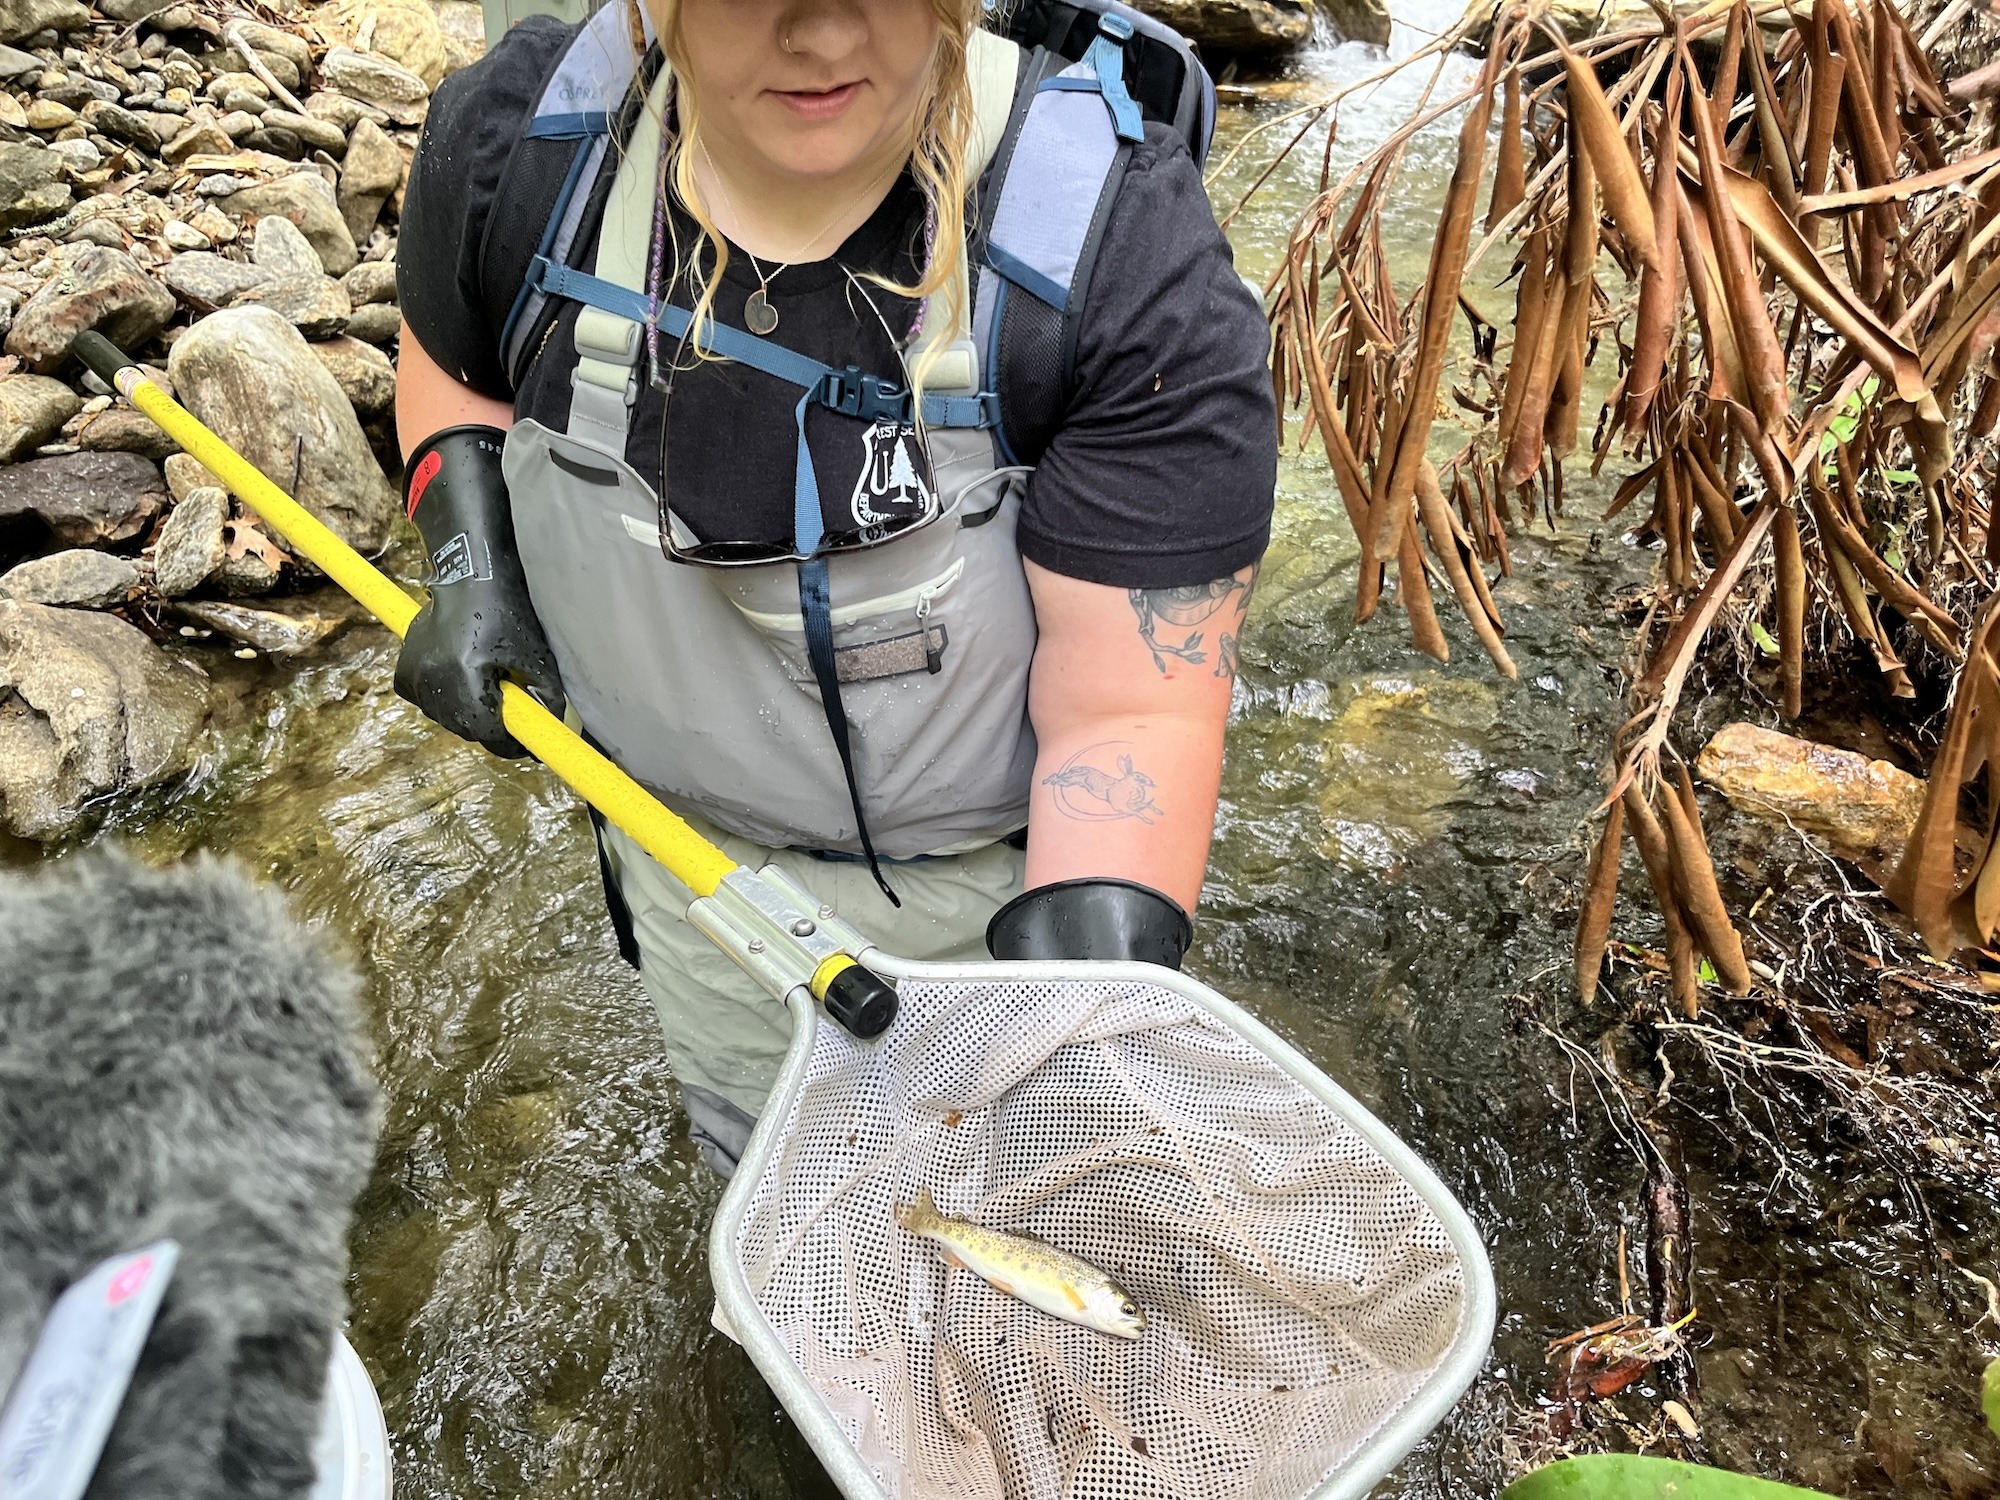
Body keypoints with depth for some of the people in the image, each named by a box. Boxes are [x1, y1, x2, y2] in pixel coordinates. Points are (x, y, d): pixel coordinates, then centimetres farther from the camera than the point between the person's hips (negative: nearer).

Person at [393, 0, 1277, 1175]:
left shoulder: (1123, 250, -31)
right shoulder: (519, 141, -18)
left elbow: (1137, 714, -29)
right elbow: (454, 361, 6)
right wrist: (473, 560, -11)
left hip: (1004, 866, -3)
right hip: (699, 840, 4)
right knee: (762, 1169, 32)